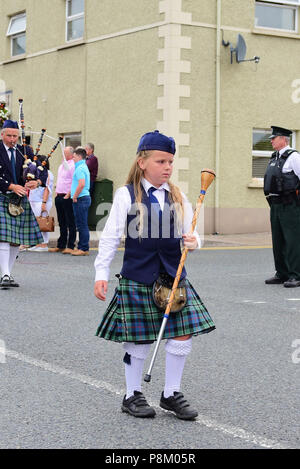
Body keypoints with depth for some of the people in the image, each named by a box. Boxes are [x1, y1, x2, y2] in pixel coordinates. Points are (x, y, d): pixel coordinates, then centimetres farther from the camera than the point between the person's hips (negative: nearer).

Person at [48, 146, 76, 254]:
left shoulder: (73, 166, -10)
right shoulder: (62, 165, 18)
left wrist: (68, 195, -18)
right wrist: (57, 193, 18)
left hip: (67, 198, -9)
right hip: (59, 197, 9)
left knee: (70, 223, -4)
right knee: (61, 223, 13)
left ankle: (70, 246, -1)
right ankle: (61, 245, 18)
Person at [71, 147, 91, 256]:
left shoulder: (80, 168, -14)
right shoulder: (84, 167, 19)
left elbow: (81, 184, -26)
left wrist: (75, 197, -16)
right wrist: (74, 195, 19)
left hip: (81, 199, -10)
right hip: (85, 198, 10)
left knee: (82, 225, -7)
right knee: (82, 225, 12)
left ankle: (84, 249, -5)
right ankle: (82, 247, 17)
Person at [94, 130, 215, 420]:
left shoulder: (178, 197, 7)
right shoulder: (126, 195, -4)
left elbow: (189, 233, 10)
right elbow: (110, 237, -3)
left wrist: (193, 242, -14)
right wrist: (101, 273, -6)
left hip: (173, 274, 4)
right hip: (137, 276, -4)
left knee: (182, 336, 2)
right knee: (138, 341, 4)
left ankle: (171, 394, 19)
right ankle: (132, 395, 21)